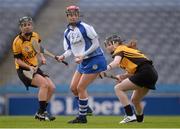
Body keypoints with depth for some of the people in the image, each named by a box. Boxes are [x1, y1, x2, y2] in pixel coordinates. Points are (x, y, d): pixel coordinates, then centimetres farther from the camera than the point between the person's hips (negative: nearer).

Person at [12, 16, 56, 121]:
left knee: (52, 87, -2)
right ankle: (42, 113, -20)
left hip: (35, 68, 7)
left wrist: (42, 57, 1)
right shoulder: (18, 42, -18)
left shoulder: (35, 36, 1)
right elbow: (17, 60, -14)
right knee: (44, 84, -26)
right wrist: (29, 67, -27)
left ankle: (41, 112, 10)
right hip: (23, 69, -7)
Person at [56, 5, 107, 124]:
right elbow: (69, 49, 9)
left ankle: (82, 117, 3)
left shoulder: (85, 27, -15)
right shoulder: (67, 32, 7)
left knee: (81, 88, -9)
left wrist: (83, 55, -22)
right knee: (73, 88, 7)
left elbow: (96, 44, -15)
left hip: (94, 60, -8)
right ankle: (86, 108, 27)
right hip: (83, 62, 8)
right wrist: (64, 56, -13)